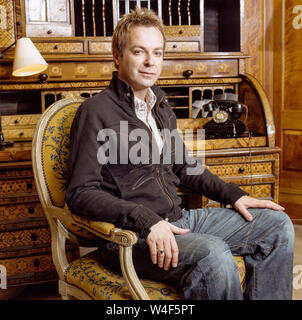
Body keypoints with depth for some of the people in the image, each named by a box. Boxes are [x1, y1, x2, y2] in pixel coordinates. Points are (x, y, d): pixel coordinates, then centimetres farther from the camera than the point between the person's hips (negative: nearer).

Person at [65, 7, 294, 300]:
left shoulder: (160, 106, 16)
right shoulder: (96, 112, -9)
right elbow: (80, 194, -15)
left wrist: (233, 195, 12)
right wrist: (147, 221, -26)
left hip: (177, 220, 8)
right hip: (130, 236, -8)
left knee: (277, 224, 4)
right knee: (213, 253, -35)